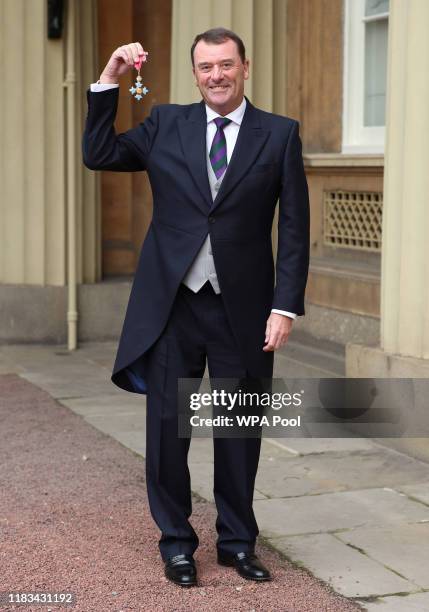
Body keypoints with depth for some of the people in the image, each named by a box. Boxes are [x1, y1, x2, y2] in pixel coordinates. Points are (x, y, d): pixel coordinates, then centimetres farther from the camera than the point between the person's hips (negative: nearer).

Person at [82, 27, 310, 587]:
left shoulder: (279, 135, 2)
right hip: (171, 304, 1)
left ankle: (238, 541, 27)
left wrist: (286, 306, -8)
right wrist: (109, 82, -1)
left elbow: (294, 230, 0)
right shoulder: (165, 125, 7)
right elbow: (98, 155, 7)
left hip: (241, 307, -1)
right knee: (167, 427, 5)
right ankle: (177, 541, 22)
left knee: (239, 431, 10)